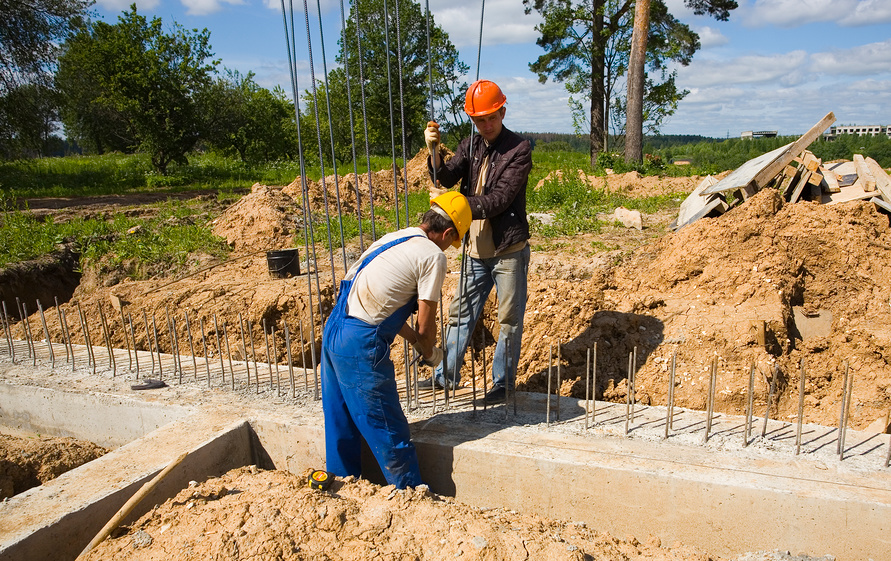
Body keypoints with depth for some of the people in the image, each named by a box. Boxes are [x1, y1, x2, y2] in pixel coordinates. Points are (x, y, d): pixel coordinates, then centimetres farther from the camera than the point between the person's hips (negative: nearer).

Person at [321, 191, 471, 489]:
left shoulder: (393, 239, 16)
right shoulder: (432, 255, -8)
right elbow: (425, 327, -6)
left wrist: (417, 342, 28)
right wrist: (431, 354, 15)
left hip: (333, 330, 9)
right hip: (361, 345, -9)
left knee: (341, 423, 22)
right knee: (389, 433, 7)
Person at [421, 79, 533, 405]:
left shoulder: (518, 149, -11)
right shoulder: (471, 145, 7)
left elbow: (499, 199, -20)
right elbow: (446, 178, -7)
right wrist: (433, 151, -25)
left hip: (509, 250, -5)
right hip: (477, 248, 6)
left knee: (509, 319, 5)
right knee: (460, 312, 14)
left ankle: (503, 383, 21)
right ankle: (447, 375, 28)